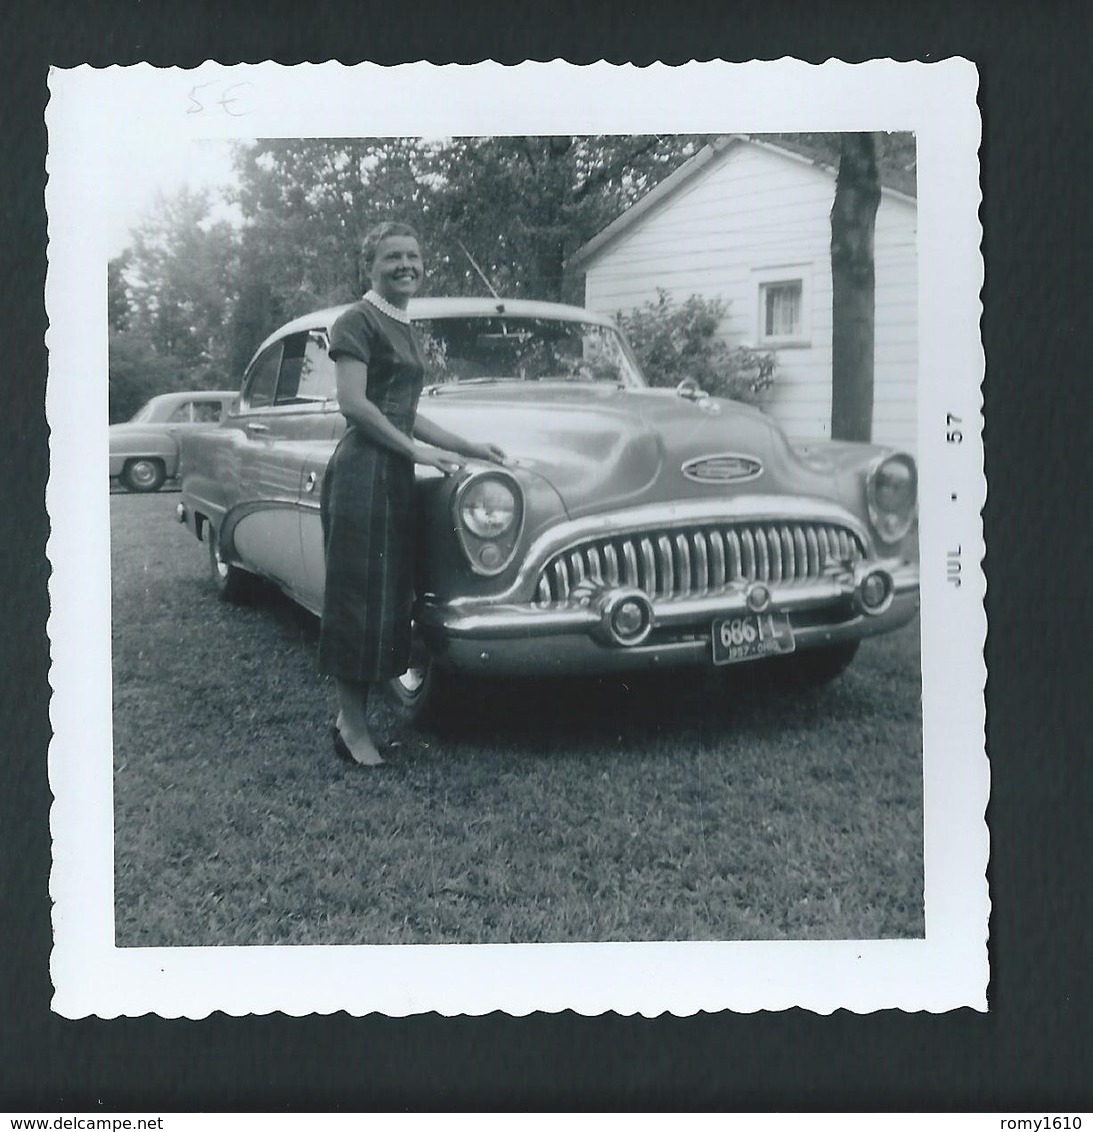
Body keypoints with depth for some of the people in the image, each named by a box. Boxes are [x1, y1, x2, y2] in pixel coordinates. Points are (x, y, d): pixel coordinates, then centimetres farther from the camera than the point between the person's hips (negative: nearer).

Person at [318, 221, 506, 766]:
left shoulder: (406, 331, 20)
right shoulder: (358, 321, -5)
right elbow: (354, 404, -14)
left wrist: (467, 447, 15)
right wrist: (419, 450, -15)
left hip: (396, 475, 9)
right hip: (363, 470, -9)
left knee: (390, 597, 9)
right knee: (360, 596, -6)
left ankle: (353, 718, 17)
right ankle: (353, 727, 1)